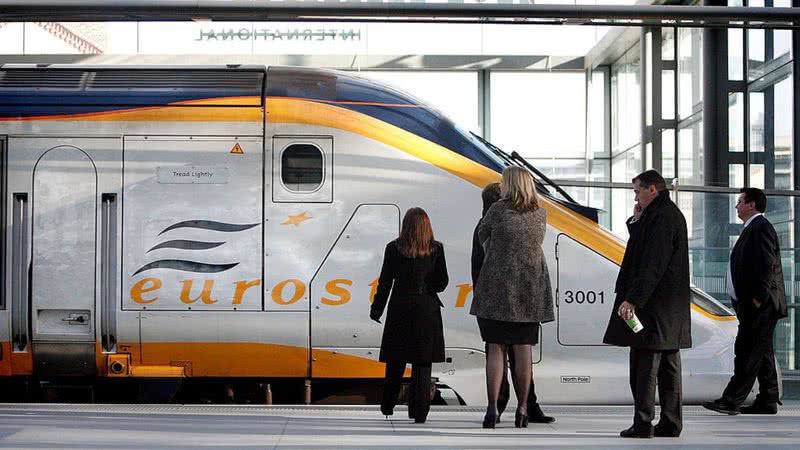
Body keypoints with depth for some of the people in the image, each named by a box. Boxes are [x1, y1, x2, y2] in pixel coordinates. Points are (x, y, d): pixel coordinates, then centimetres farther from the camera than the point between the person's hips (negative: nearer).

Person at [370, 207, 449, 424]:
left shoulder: (394, 248, -5)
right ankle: (419, 412, 0)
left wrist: (376, 309, 7)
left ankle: (388, 406, 21)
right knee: (422, 363, 3)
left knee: (395, 360, 13)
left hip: (400, 308, 0)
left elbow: (385, 282, -3)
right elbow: (442, 282, 0)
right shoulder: (436, 249, -2)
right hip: (427, 310, 0)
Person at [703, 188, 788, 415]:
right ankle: (768, 402, 13)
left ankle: (732, 400, -13)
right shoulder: (753, 228, 20)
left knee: (748, 353, -11)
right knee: (762, 354, 11)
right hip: (754, 305, 11)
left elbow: (767, 265, -20)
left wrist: (757, 298, -21)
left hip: (759, 305, -11)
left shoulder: (760, 228, -12)